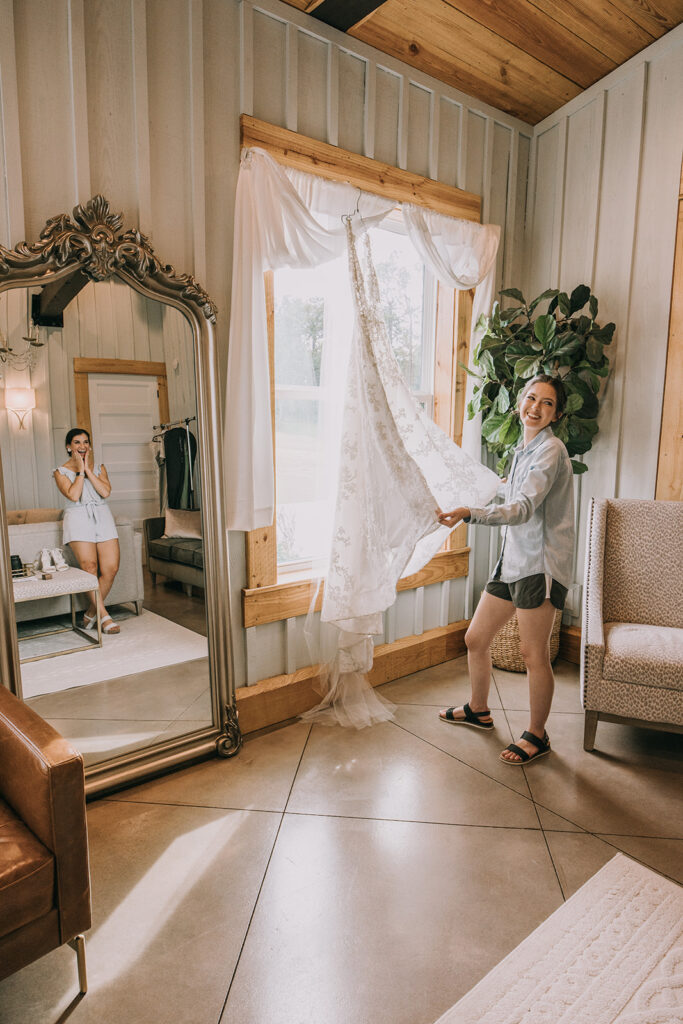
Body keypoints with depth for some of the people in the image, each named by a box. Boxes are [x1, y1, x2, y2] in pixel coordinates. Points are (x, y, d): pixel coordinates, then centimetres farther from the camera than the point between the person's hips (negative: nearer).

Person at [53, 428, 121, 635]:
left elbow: (105, 491, -1)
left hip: (102, 516, 3)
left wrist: (88, 470, -2)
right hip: (78, 518, -3)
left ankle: (91, 611, 8)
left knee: (111, 568, -9)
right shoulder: (61, 471, 8)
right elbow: (74, 495, -9)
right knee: (89, 566, -18)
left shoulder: (99, 468, 17)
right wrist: (80, 470, -3)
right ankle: (104, 616, -12)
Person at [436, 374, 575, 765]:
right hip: (513, 559, 9)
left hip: (539, 564, -9)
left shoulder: (550, 450, -13)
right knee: (475, 639, 14)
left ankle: (537, 736, 21)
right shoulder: (524, 450, 15)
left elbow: (523, 509, -28)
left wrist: (469, 513, -40)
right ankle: (479, 710, 36)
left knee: (534, 653, 0)